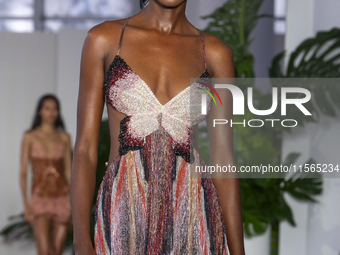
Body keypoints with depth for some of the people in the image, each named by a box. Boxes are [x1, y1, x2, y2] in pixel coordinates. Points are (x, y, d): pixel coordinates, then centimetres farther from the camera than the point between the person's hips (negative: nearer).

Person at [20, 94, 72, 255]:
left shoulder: (64, 137, 8)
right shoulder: (30, 137, 1)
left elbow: (68, 171, 8)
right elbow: (23, 172, -1)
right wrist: (26, 203, -10)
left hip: (63, 198, 2)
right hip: (40, 198, -2)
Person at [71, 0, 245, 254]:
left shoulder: (215, 52, 2)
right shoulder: (104, 39, 0)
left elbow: (223, 159, 3)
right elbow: (85, 148, -1)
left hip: (193, 216, 1)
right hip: (124, 217, 0)